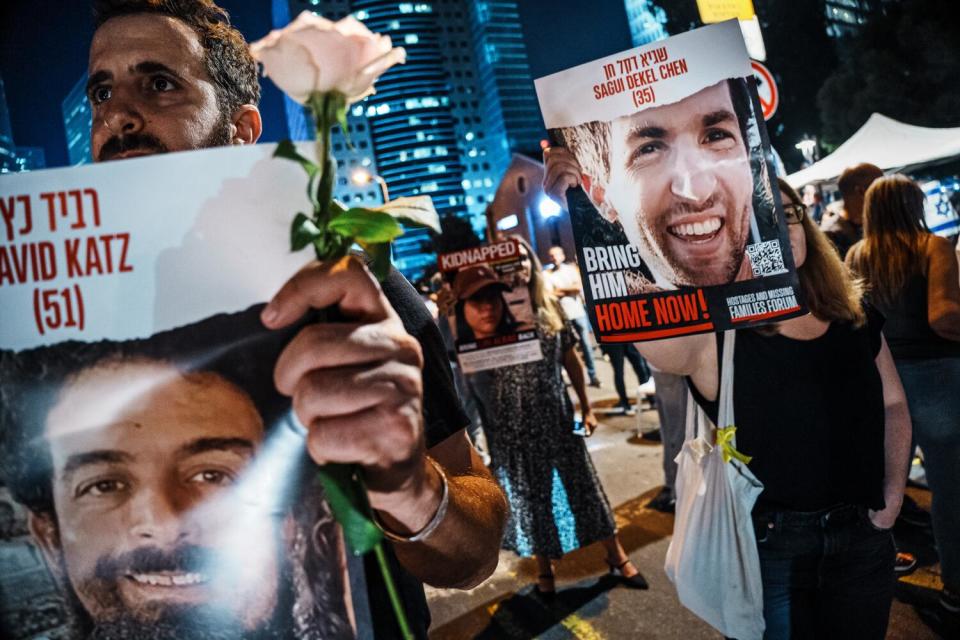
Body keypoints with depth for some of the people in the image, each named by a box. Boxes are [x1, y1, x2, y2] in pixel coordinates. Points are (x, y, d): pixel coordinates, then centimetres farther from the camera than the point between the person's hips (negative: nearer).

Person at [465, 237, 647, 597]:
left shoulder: (549, 307, 1)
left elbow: (570, 358, 8)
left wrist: (586, 407, 9)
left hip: (556, 414, 2)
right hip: (514, 423, -2)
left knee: (580, 482, 11)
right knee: (529, 493, 12)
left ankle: (616, 555, 28)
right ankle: (544, 566, 32)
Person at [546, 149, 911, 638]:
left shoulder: (856, 317, 0)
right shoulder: (712, 330, -18)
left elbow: (892, 404, 13)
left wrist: (893, 494, 5)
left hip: (864, 536, 5)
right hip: (767, 543, -5)